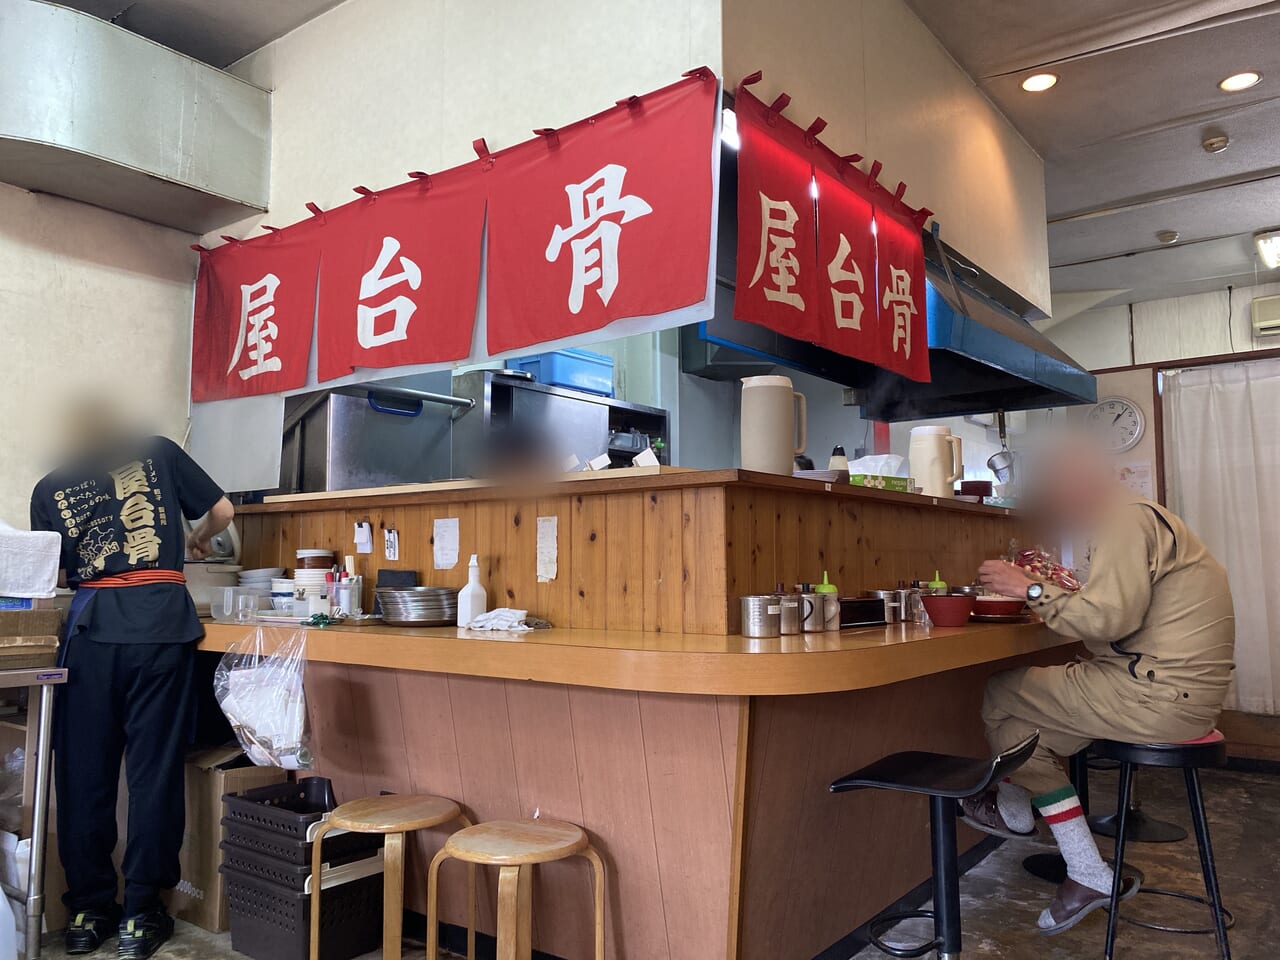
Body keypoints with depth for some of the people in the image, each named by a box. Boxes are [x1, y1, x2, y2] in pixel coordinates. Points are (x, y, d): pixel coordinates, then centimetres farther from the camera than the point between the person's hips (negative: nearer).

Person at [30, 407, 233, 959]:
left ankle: (88, 912, 17)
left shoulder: (50, 488, 16)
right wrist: (198, 541, 33)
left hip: (91, 628, 2)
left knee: (84, 772, 10)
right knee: (154, 770, 3)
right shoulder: (157, 453, 12)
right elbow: (222, 510, 13)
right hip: (161, 621, -1)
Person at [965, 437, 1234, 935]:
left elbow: (1108, 617, -24)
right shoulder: (1141, 519, 20)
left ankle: (1014, 810, 16)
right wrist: (1059, 591, 14)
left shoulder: (1129, 520, -14)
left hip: (1159, 696, -11)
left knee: (1002, 697, -5)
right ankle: (1088, 875, 16)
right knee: (1021, 729, 8)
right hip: (1177, 690, 11)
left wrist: (1032, 590, -14)